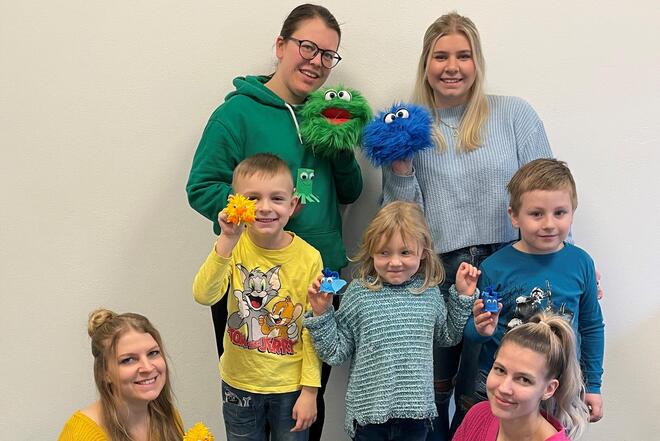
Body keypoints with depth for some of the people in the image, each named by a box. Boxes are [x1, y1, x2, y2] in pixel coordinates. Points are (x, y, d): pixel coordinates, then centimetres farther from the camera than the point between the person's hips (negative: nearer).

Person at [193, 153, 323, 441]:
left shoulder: (308, 258, -14)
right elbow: (204, 296, -27)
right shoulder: (234, 247, -10)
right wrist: (227, 242, -38)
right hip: (239, 384, 1)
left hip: (290, 387, -1)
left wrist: (309, 390, -7)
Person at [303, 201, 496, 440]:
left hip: (416, 411, 2)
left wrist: (463, 295, 10)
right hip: (368, 411, -2)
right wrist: (321, 315, -14)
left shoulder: (429, 292, 1)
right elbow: (336, 351, -2)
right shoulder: (359, 292, -7)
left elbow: (448, 336, 19)